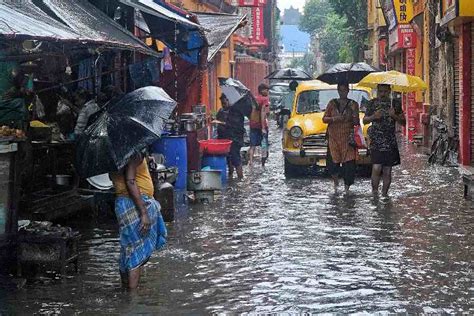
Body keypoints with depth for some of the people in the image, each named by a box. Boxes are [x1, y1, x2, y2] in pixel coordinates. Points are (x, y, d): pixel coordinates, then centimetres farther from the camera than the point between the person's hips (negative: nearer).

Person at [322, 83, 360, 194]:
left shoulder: (353, 104, 7)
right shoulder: (332, 103, 9)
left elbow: (356, 123, 4)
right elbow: (324, 119, 6)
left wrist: (354, 113, -15)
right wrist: (334, 119, -13)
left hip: (348, 138, 0)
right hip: (334, 137, 0)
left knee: (349, 164, -9)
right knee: (333, 163, -5)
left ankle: (347, 188, -1)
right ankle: (336, 181, 25)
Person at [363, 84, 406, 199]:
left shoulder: (395, 103, 7)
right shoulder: (372, 103, 6)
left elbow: (403, 122, 8)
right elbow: (365, 120, 11)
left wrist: (394, 116, -12)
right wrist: (373, 117, -9)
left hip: (390, 142, 2)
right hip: (376, 141, -1)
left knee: (387, 171, 3)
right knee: (376, 168, -14)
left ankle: (384, 194, 14)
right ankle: (374, 191, 2)